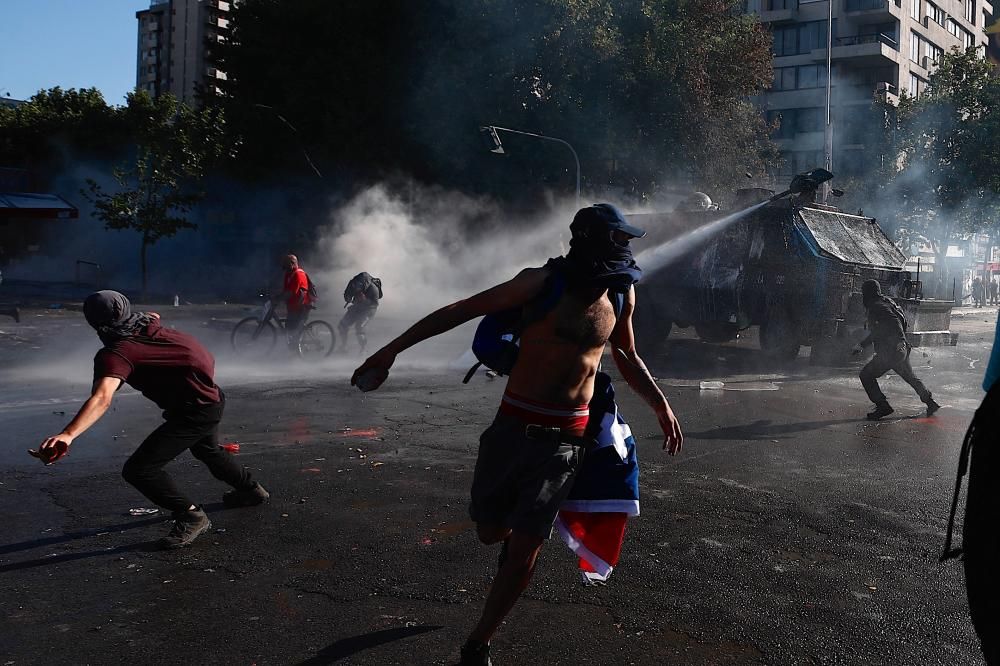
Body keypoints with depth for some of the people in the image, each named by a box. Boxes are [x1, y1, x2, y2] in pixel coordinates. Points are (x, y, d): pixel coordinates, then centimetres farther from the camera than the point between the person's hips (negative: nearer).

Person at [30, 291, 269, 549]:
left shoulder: (115, 354, -19)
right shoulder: (149, 324, 3)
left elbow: (101, 399, -37)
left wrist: (68, 434, -48)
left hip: (195, 412, -10)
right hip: (213, 397, 10)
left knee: (138, 470, -11)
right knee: (206, 449, 37)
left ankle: (190, 515, -3)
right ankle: (251, 489, 57)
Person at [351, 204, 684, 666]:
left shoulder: (621, 295, 5)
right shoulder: (544, 283, -11)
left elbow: (627, 359, 24)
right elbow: (462, 310, -10)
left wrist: (661, 405, 18)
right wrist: (393, 349, -12)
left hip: (565, 437, 2)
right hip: (515, 426, -2)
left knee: (524, 552, -2)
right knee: (490, 531, 9)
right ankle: (517, 531, 46)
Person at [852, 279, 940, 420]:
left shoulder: (877, 307, -11)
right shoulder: (884, 304, 20)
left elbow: (894, 321, -27)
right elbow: (876, 332, 29)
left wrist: (900, 339, -38)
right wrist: (861, 345, 30)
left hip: (889, 352, -10)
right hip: (900, 350, 10)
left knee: (866, 375, -3)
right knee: (910, 377, 23)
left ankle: (882, 406, -5)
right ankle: (931, 403, 31)